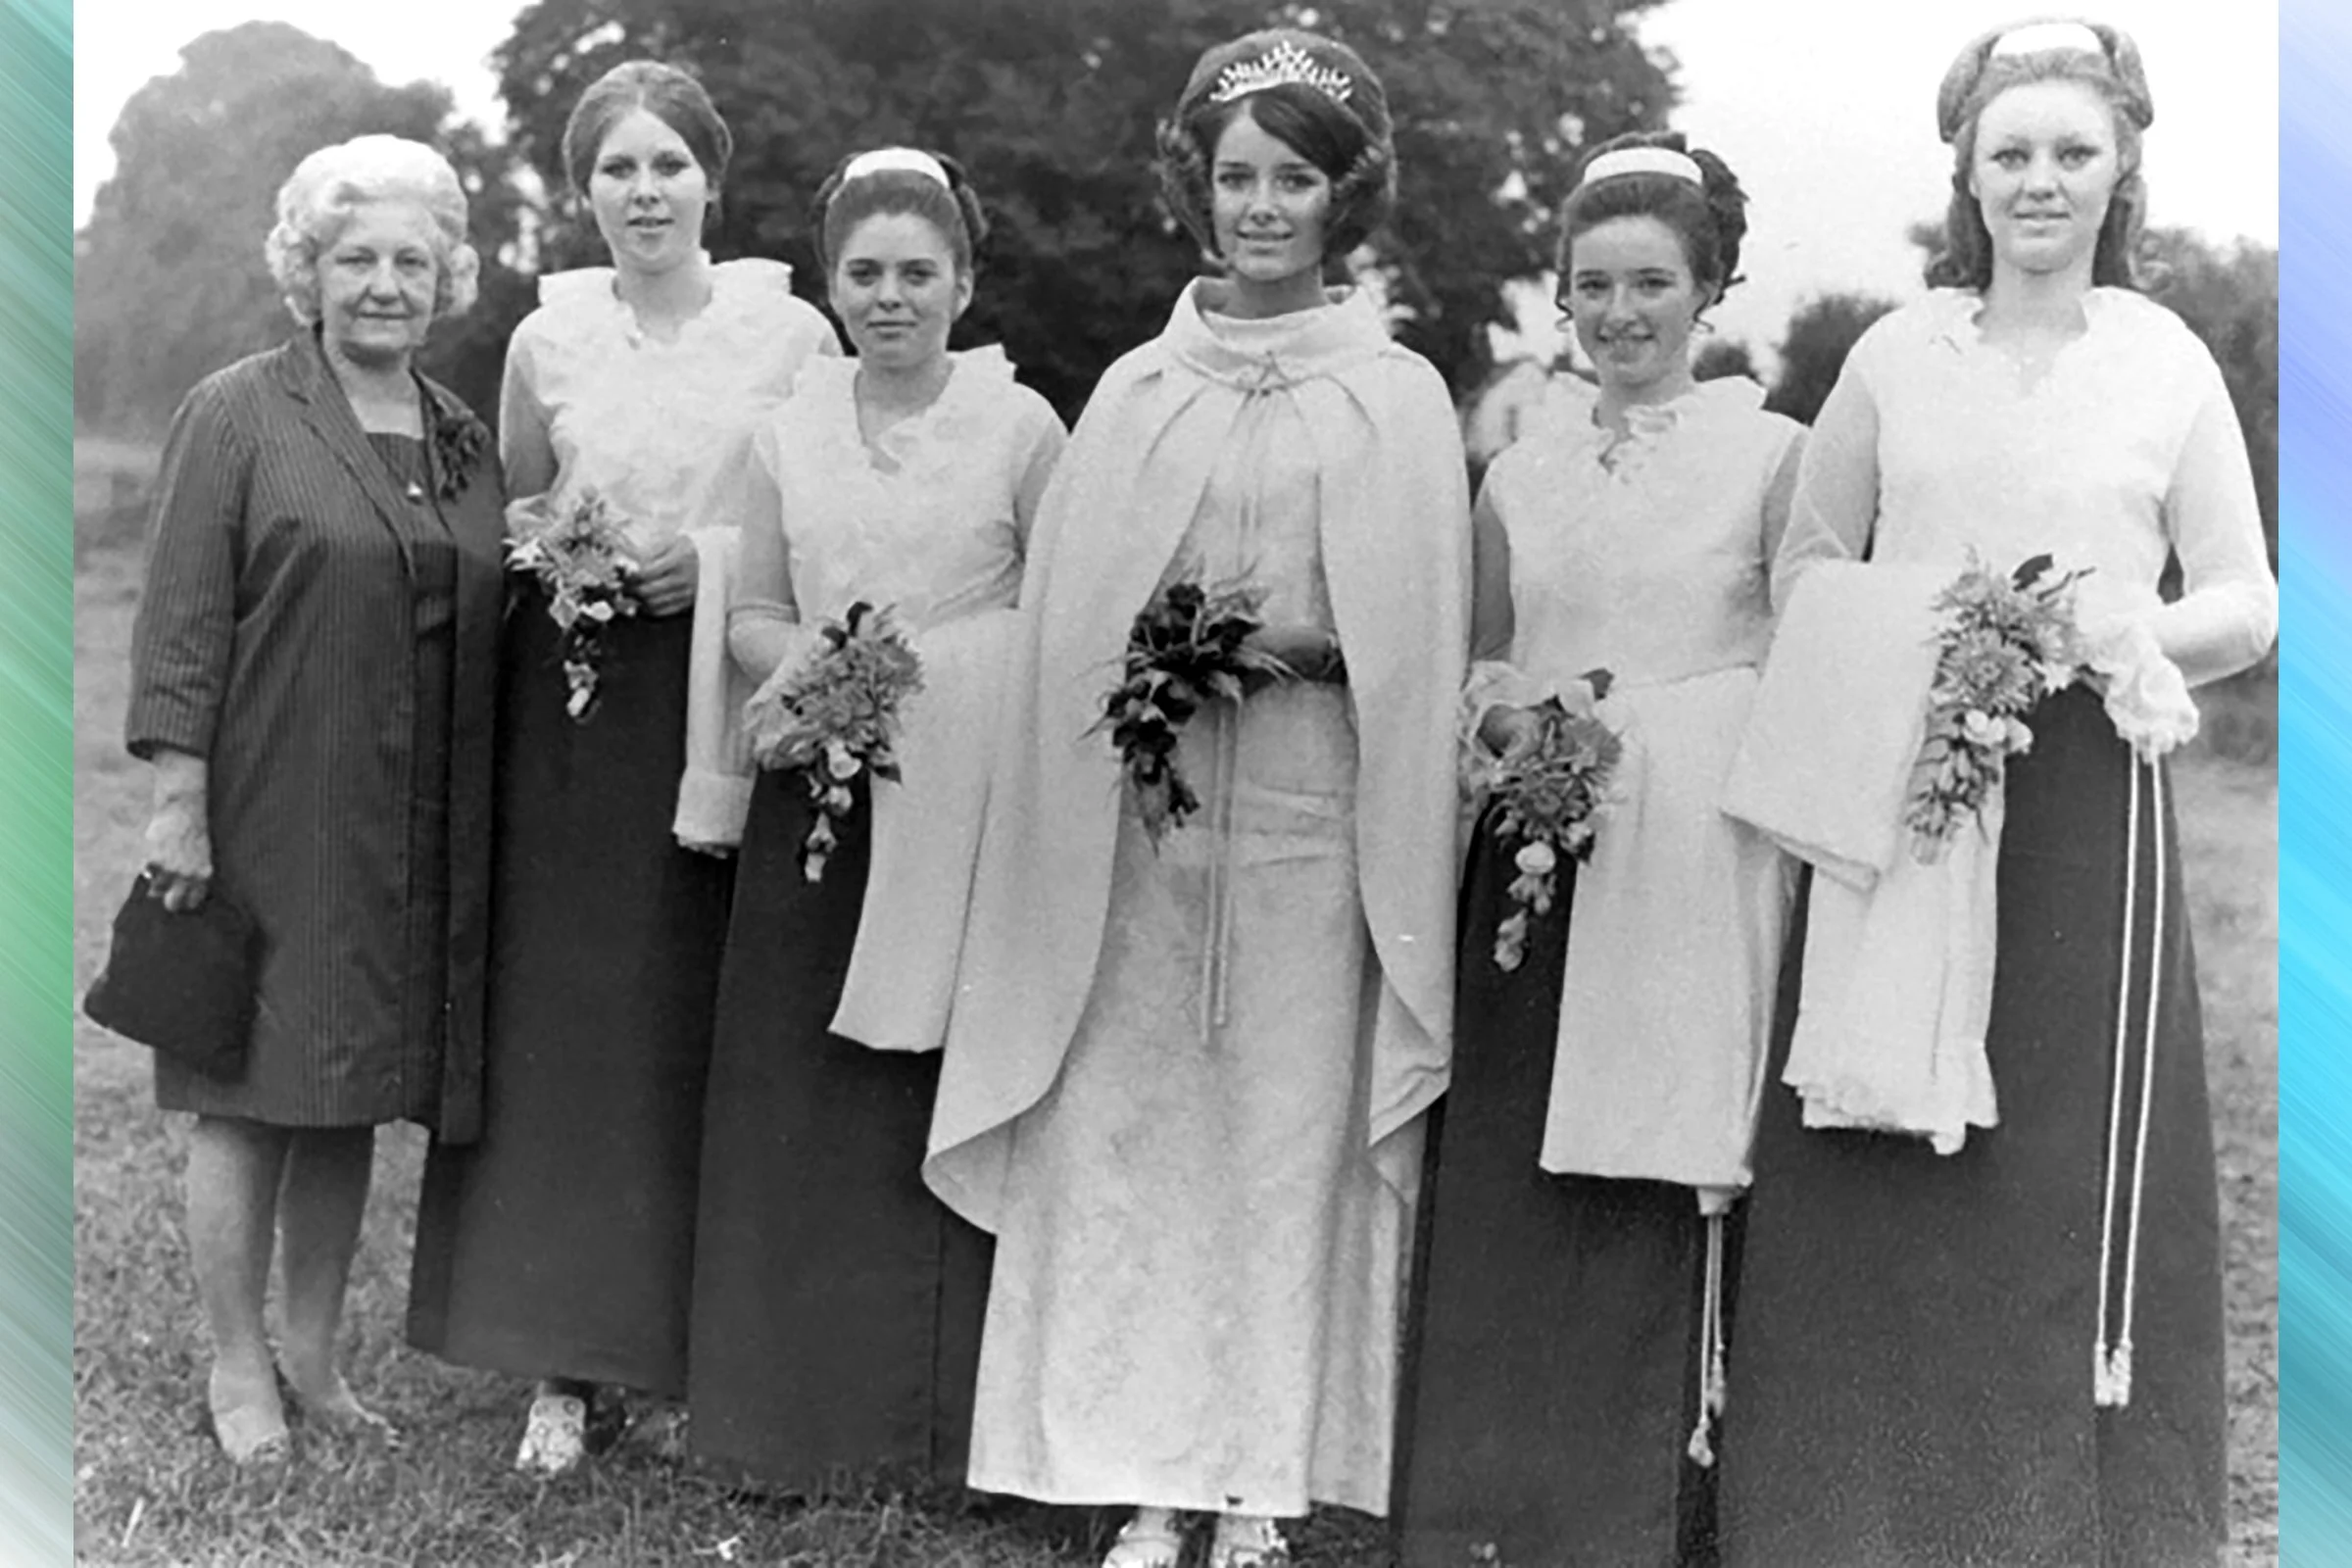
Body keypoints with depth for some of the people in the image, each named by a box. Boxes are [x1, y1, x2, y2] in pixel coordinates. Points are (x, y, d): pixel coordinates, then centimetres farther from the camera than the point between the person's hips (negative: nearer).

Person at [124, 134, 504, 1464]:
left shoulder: (465, 437, 13)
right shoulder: (237, 416, -3)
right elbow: (183, 622, -7)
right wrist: (179, 802, -12)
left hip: (414, 839, 5)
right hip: (270, 817, -5)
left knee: (355, 1099, 11)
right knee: (256, 1095, 1)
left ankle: (317, 1358, 22)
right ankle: (240, 1370, 14)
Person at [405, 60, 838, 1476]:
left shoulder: (792, 331, 0)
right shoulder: (546, 339, 7)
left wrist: (718, 555, -10)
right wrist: (554, 554, -3)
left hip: (724, 713, -2)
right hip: (570, 707, 2)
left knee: (700, 1030, 0)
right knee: (559, 1024, 0)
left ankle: (694, 1357, 13)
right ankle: (564, 1363, 10)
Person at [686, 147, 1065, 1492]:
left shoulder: (1022, 424, 0)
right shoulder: (785, 434, 10)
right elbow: (754, 613, 12)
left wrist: (926, 660, -13)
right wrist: (807, 656, -9)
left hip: (969, 806, -3)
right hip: (818, 797, 3)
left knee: (958, 1110, -1)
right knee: (806, 1105, 5)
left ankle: (957, 1417, 12)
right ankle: (806, 1408, 17)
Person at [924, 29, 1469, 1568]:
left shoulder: (1399, 397, 6)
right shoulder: (1136, 388, 12)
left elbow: (1420, 645, 2)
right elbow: (1069, 615, 11)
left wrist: (1291, 648, -13)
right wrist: (1150, 658, -6)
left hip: (1309, 816, -2)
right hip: (1133, 810, 2)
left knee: (1288, 1138, 0)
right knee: (1123, 1134, 1)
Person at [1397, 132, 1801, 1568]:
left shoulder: (1775, 452, 2)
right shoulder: (1521, 476, 13)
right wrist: (1501, 715, -4)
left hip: (1699, 858, -4)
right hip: (1536, 867, 4)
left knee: (1670, 1171, -3)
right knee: (1508, 1188, 3)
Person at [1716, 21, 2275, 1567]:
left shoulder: (2168, 362, 6)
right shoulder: (1893, 354, 7)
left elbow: (2248, 607, 7)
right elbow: (1803, 559, 11)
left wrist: (2132, 634, -13)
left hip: (2089, 804, 0)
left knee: (2081, 1171, 2)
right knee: (1874, 1180, 1)